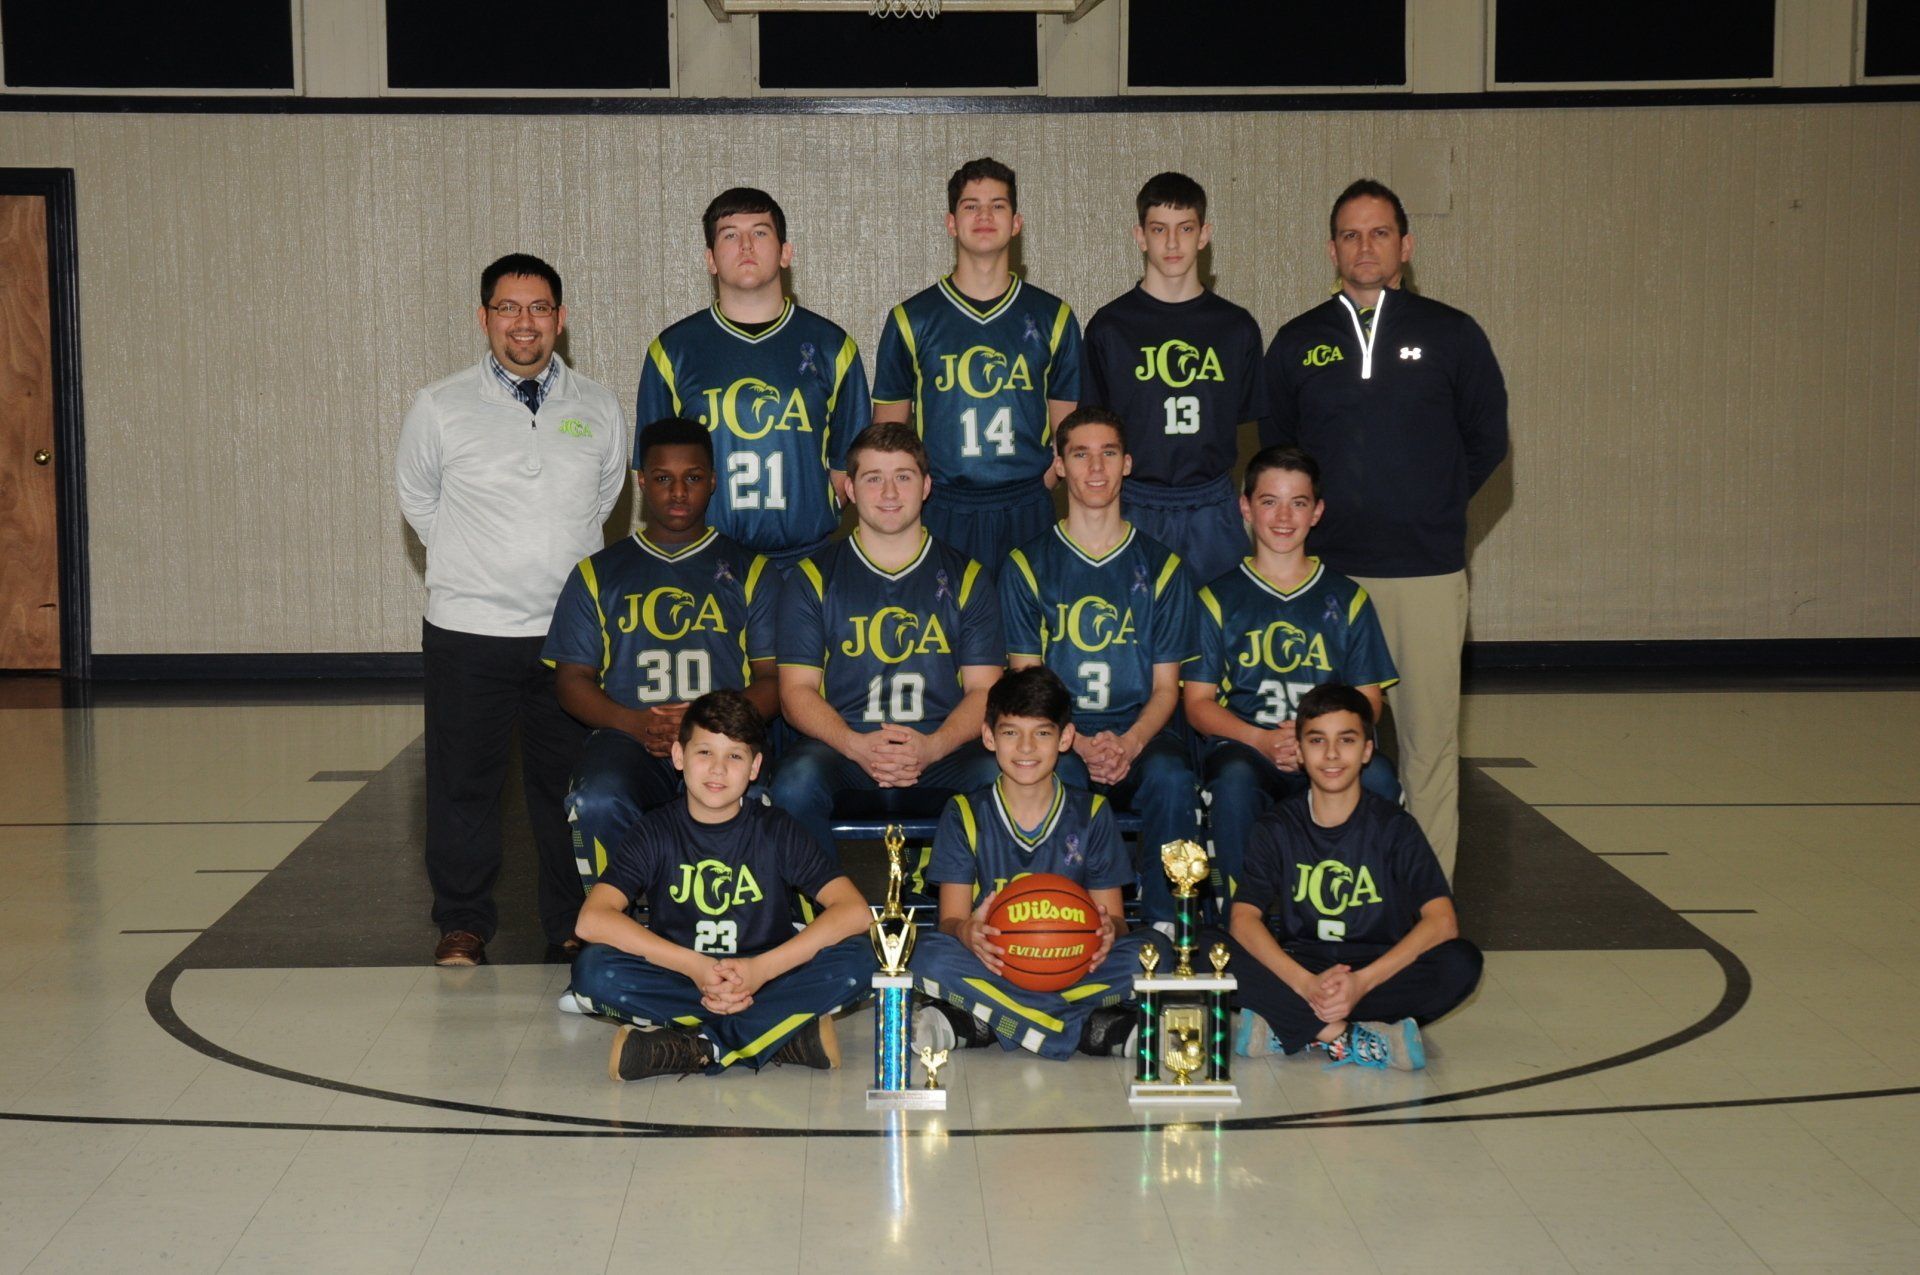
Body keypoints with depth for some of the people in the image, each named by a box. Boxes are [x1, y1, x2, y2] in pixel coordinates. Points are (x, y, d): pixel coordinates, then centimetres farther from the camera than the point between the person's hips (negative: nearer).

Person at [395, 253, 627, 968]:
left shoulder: (599, 411, 6)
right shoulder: (440, 408, 0)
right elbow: (416, 498, 13)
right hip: (467, 628, -1)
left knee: (570, 780, 7)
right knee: (463, 781, 4)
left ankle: (573, 922, 20)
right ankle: (462, 923, 17)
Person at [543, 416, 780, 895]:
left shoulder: (749, 572, 18)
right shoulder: (598, 573, 20)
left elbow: (774, 679, 10)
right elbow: (572, 680, 13)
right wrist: (633, 722, -7)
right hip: (628, 736, 1)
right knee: (597, 804, -35)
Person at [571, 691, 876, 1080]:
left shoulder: (776, 831, 0)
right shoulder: (656, 832, 0)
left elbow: (854, 912, -11)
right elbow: (592, 919, -14)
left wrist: (763, 968, -23)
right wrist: (695, 966, -23)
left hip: (766, 982, 0)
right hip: (680, 982, 0)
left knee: (856, 959, -25)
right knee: (593, 969, -27)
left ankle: (699, 1046, -24)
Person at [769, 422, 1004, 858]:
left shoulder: (965, 578, 13)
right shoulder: (813, 579, 11)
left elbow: (984, 689, 6)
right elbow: (797, 689, 4)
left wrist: (931, 747, -15)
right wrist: (857, 745, -16)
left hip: (942, 752, 1)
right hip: (842, 748, 0)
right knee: (795, 785, -34)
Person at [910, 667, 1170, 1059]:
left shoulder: (1091, 815, 9)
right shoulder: (964, 815, 5)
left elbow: (1112, 915, 4)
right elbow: (951, 918, -2)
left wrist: (1109, 931, -23)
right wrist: (967, 932, -29)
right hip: (993, 965, -1)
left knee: (1152, 951, -27)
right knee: (929, 955, -32)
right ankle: (1090, 1028, -30)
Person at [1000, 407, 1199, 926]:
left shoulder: (1161, 567, 11)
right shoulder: (1028, 565, 9)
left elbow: (1166, 686, 7)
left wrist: (1128, 744, -15)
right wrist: (1080, 745, -15)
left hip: (1141, 733, 1)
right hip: (1059, 734, -1)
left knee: (1171, 779, -33)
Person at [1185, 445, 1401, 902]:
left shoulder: (1346, 599, 15)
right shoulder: (1219, 598, 10)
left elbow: (1368, 699, 10)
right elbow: (1197, 701, 4)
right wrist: (1261, 740, -15)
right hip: (1243, 747, -1)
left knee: (1377, 777, -31)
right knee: (1234, 777, -36)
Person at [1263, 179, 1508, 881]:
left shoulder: (1452, 335, 6)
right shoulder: (1297, 343, 9)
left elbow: (1488, 441, 13)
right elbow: (1275, 451, 18)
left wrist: (1432, 508, 9)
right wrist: (1323, 510, 9)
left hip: (1429, 572, -1)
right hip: (1327, 573, 1)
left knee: (1429, 739, -1)